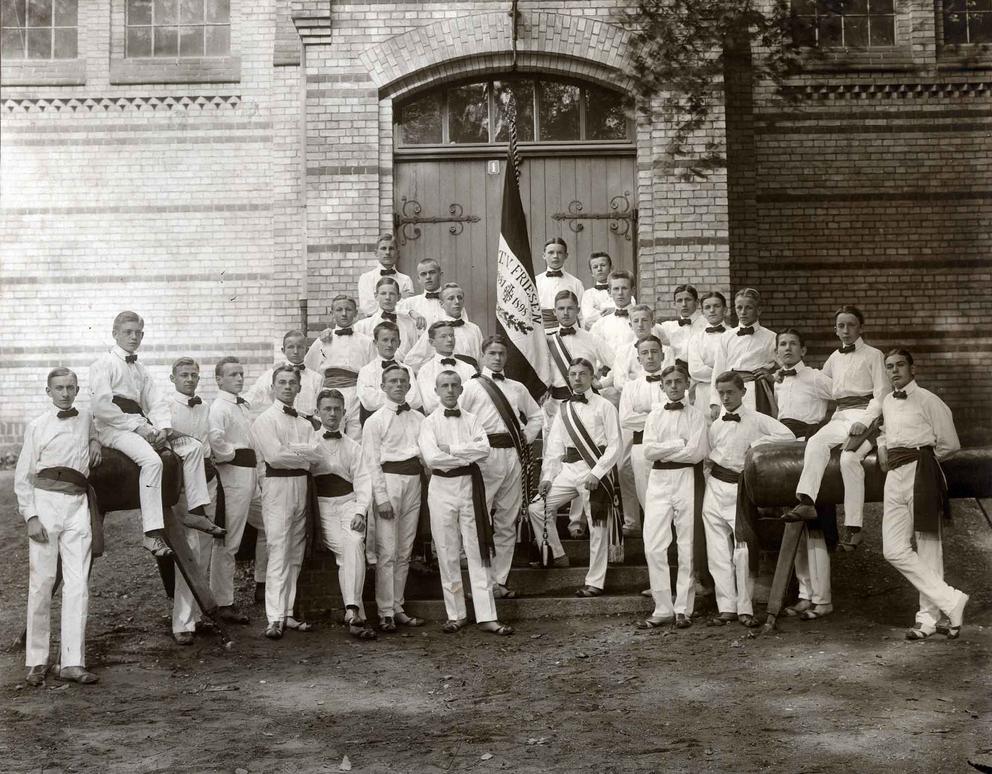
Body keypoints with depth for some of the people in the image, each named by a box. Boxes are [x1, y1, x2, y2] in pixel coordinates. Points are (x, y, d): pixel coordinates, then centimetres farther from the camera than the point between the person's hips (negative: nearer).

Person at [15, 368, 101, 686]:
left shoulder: (86, 418, 14)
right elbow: (22, 476, 1)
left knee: (78, 582, -4)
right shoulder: (37, 426, 4)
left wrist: (95, 443, 15)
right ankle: (36, 660, 6)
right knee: (42, 581, -3)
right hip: (45, 501, -3)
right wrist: (30, 516, -9)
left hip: (77, 505, 3)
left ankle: (72, 662, -4)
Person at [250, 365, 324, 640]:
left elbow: (318, 454, 2)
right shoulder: (265, 420, -1)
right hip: (278, 486, -6)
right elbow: (274, 455, -14)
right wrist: (303, 455, -3)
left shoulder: (305, 423, 17)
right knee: (279, 553, -11)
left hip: (302, 486, 6)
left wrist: (290, 450, -9)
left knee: (295, 555, 8)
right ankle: (275, 619, -13)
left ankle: (287, 613, 13)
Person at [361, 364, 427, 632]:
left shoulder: (418, 418, 14)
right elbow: (371, 462, -6)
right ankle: (385, 613, -3)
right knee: (387, 552, -8)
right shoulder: (376, 421, 0)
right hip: (388, 481, -5)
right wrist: (381, 497, -12)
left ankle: (398, 608, 17)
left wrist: (424, 456, -2)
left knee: (405, 552, 9)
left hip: (413, 482, 5)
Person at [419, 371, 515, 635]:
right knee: (447, 553, 2)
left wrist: (451, 450, -12)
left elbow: (485, 449, -7)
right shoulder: (429, 423, 2)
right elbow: (432, 457, -14)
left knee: (478, 551, 0)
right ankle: (455, 614, 12)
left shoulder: (471, 420, 9)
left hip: (470, 485, 1)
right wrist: (468, 455, -8)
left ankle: (486, 616, 1)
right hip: (442, 487, -1)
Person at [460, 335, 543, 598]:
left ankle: (499, 580, 12)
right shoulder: (472, 386, 4)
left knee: (507, 522, 6)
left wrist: (526, 438, 12)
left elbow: (536, 416, 27)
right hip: (485, 457, -5)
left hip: (514, 456, 5)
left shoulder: (517, 388, 18)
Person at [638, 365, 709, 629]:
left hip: (686, 479, -3)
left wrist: (663, 451, -4)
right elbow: (648, 451, 0)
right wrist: (679, 444, -8)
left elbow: (696, 452, -10)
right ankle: (662, 609, 5)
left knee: (687, 546, 1)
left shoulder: (695, 415, 2)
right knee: (653, 547, -2)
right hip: (658, 480, 3)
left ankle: (683, 609, 8)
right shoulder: (655, 414, 11)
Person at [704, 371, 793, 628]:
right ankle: (726, 607, 8)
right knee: (718, 550, 2)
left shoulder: (757, 420, -1)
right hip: (715, 488, 4)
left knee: (743, 549, -7)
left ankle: (744, 608, 1)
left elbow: (788, 436, -10)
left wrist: (757, 443, -10)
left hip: (741, 489, -4)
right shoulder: (715, 424, 11)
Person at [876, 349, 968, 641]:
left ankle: (928, 617, 5)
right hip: (894, 477, 7)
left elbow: (949, 444, -3)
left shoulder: (928, 400, -4)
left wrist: (921, 458, 7)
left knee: (928, 548, -2)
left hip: (921, 473, -7)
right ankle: (950, 600, 3)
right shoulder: (887, 402, 17)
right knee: (894, 550, -3)